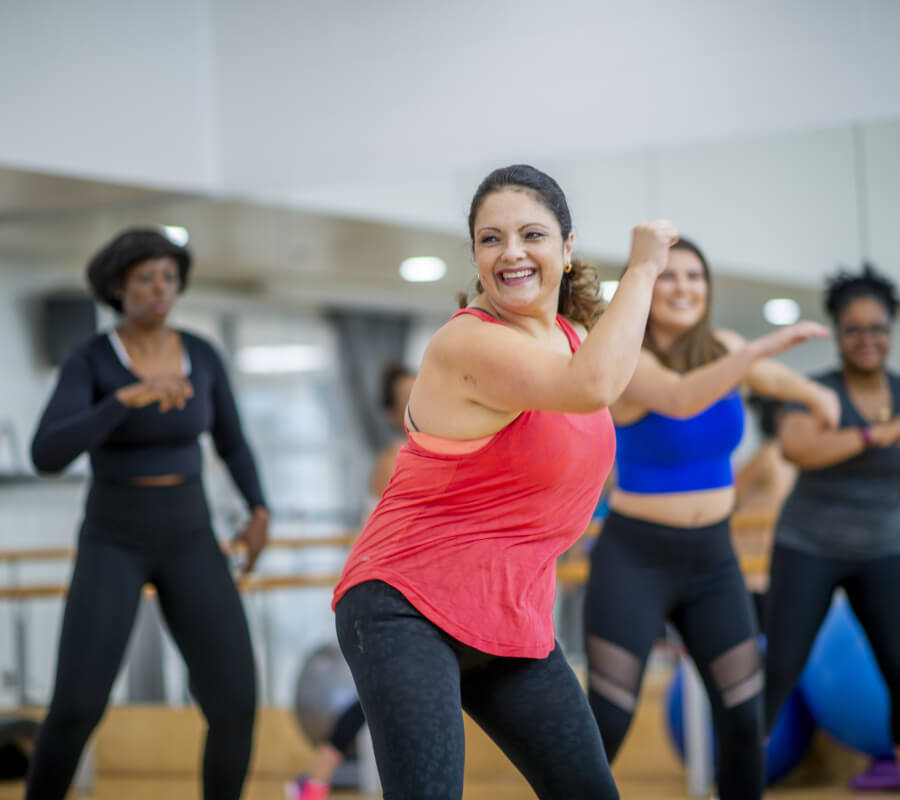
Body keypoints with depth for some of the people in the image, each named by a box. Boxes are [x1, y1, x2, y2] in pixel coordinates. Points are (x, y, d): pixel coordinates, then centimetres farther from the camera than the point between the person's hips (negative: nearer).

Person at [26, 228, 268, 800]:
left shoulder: (203, 355, 2)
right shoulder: (87, 362, -10)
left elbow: (233, 443, 16)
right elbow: (47, 456, -26)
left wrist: (261, 515, -2)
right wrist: (131, 395, -37)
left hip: (188, 543, 3)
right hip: (113, 546, -3)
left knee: (236, 706, -12)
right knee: (77, 709, -19)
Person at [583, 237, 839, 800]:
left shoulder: (720, 346, 1)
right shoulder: (628, 361, -18)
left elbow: (772, 377, 17)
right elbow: (681, 399, -38)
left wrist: (815, 392, -5)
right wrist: (766, 346, -48)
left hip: (713, 561, 6)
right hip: (635, 562, -6)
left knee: (746, 719, 1)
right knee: (606, 723, -11)